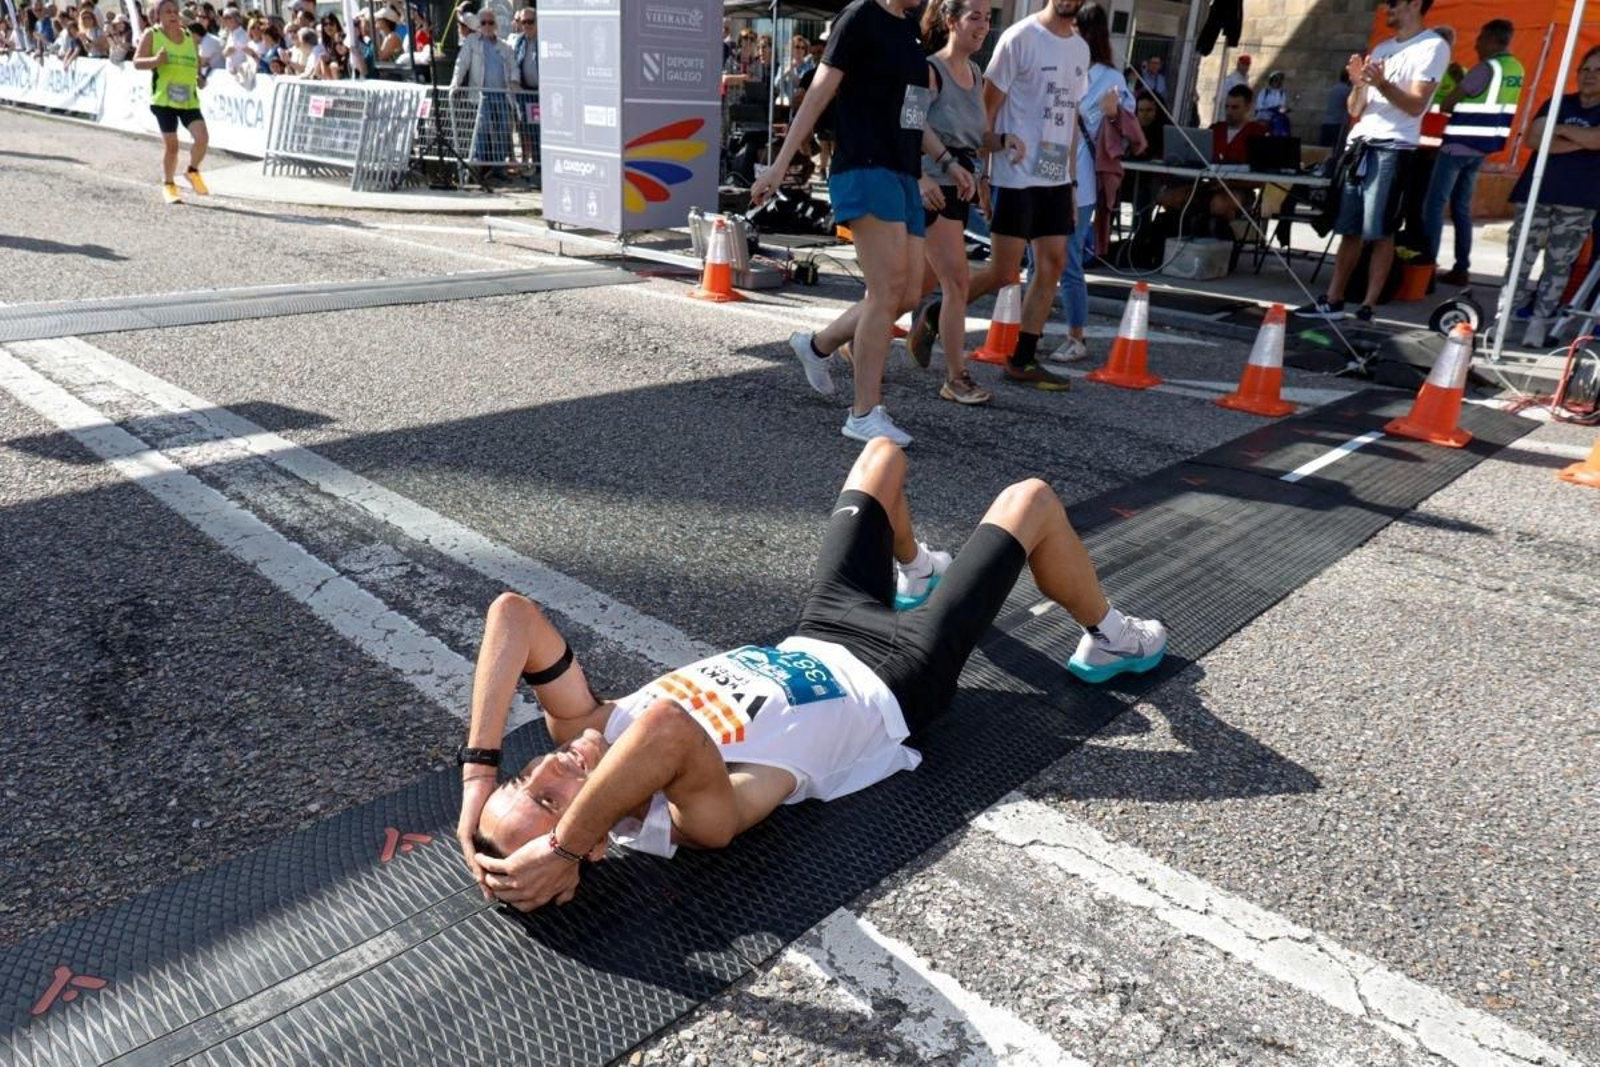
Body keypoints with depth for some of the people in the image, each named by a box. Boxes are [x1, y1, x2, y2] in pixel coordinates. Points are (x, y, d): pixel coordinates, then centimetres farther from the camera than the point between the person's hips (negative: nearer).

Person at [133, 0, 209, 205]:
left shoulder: (190, 37, 12)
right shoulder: (151, 35, 1)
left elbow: (196, 63, 24)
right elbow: (137, 62, -3)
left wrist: (201, 78, 2)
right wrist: (155, 60, -23)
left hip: (189, 99, 3)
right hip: (163, 99, -3)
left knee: (202, 137, -15)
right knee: (171, 144, -1)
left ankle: (192, 172, 12)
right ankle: (168, 185, 18)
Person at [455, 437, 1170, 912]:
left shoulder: (590, 735, -21)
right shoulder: (696, 822, -40)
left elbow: (514, 614, -35)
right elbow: (672, 730, -66)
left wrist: (477, 770, -39)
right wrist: (562, 850, -55)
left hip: (818, 640, 7)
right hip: (899, 680, -6)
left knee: (885, 453, 22)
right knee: (1032, 499, 3)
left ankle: (914, 570, 55)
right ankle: (1109, 642, 35)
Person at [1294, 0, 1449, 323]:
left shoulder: (1433, 46, 0)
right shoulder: (1381, 48, 21)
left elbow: (1416, 105, -11)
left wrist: (1381, 83, -26)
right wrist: (1358, 84, -3)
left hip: (1392, 148, -7)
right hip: (1359, 144, 7)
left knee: (1380, 233, -8)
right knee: (1349, 230, 5)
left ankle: (1367, 308, -7)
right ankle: (1333, 301, 8)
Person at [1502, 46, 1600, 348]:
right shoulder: (1558, 103, 11)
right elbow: (1533, 139, -5)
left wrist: (1559, 130, -5)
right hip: (1536, 192, 1)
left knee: (1559, 263, -1)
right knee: (1520, 256, -3)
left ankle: (1538, 323, 2)